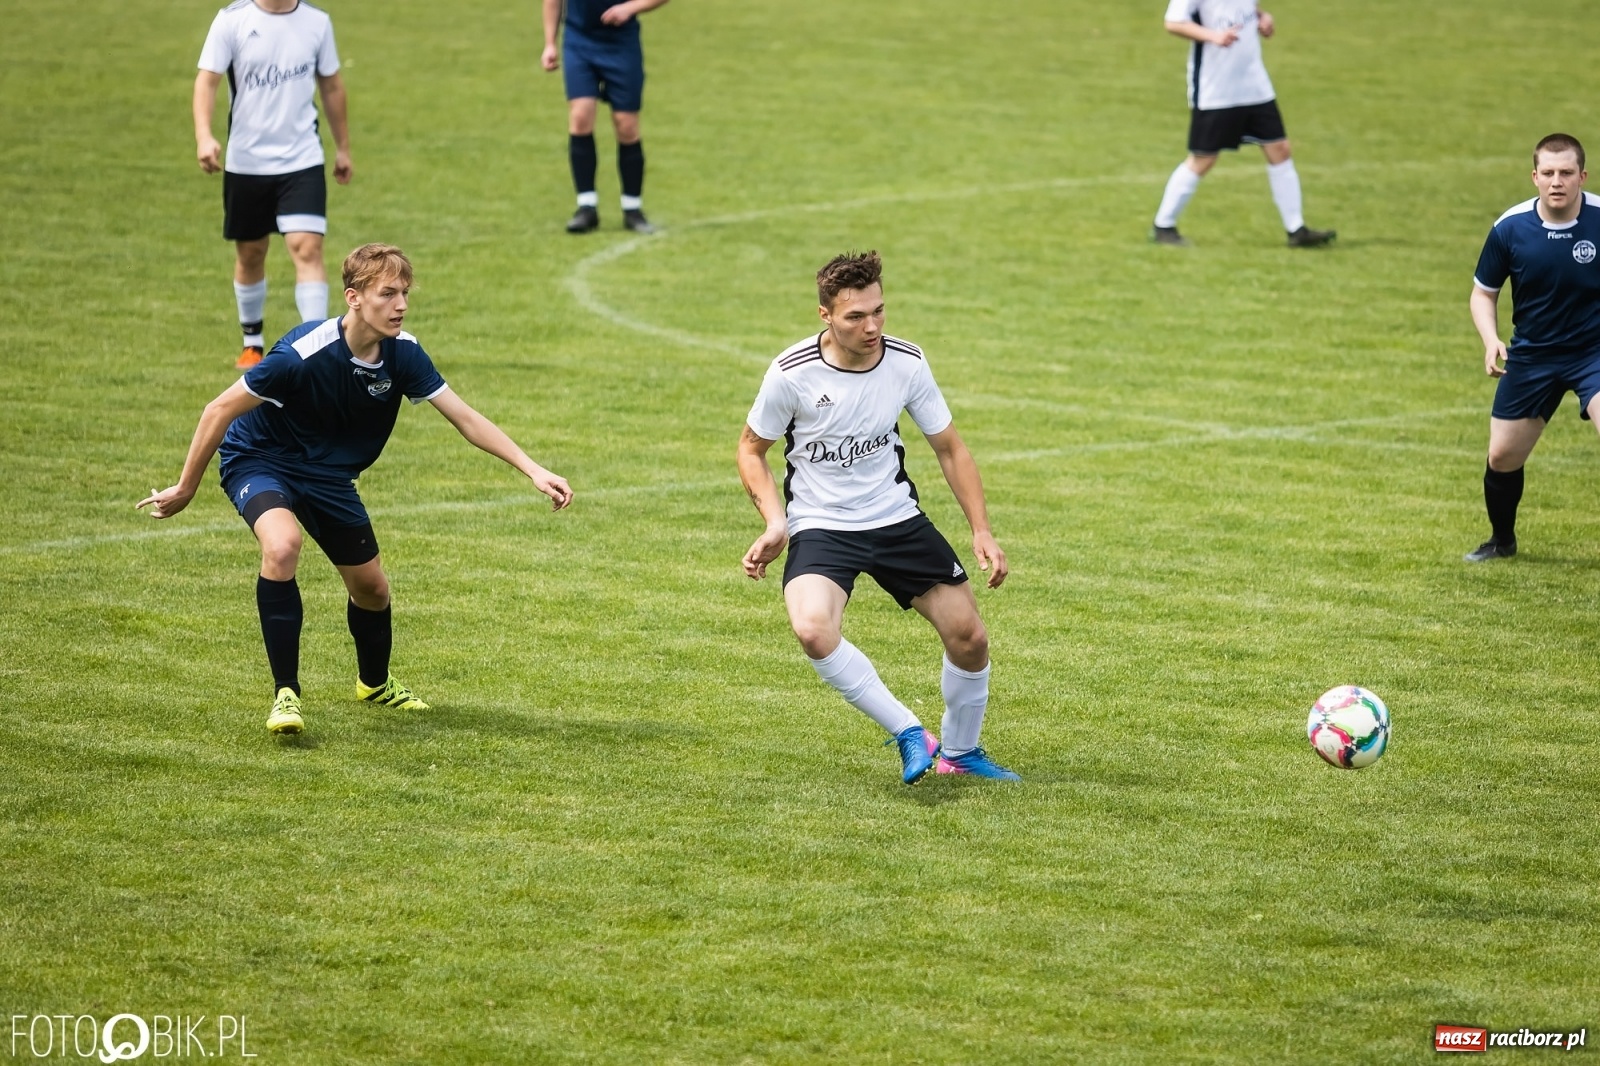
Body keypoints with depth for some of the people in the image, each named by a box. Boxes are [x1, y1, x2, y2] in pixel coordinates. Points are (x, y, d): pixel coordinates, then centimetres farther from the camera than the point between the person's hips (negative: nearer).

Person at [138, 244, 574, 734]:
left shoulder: (403, 354, -16)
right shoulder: (303, 354, -33)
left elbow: (465, 417, -9)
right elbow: (221, 409, -24)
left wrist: (533, 470, -17)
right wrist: (185, 489, -17)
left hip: (328, 473, 6)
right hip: (258, 460, -6)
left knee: (371, 587, 13)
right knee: (282, 546, -35)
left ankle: (375, 682, 46)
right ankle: (285, 693, -23)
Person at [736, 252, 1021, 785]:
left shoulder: (906, 362, -9)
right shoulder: (792, 373, -17)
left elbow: (950, 448, 4)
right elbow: (751, 448, 0)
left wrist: (982, 532, -2)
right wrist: (775, 522, -14)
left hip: (897, 517, 3)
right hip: (820, 526, -3)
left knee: (970, 637, 1)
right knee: (813, 630, -32)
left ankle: (960, 751, 29)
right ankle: (910, 735, -17)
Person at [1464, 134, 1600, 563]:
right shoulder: (1510, 228, -12)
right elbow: (1483, 292, 3)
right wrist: (1490, 340, -15)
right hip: (1531, 356, 3)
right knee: (1502, 457, 9)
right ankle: (1502, 540, 38)